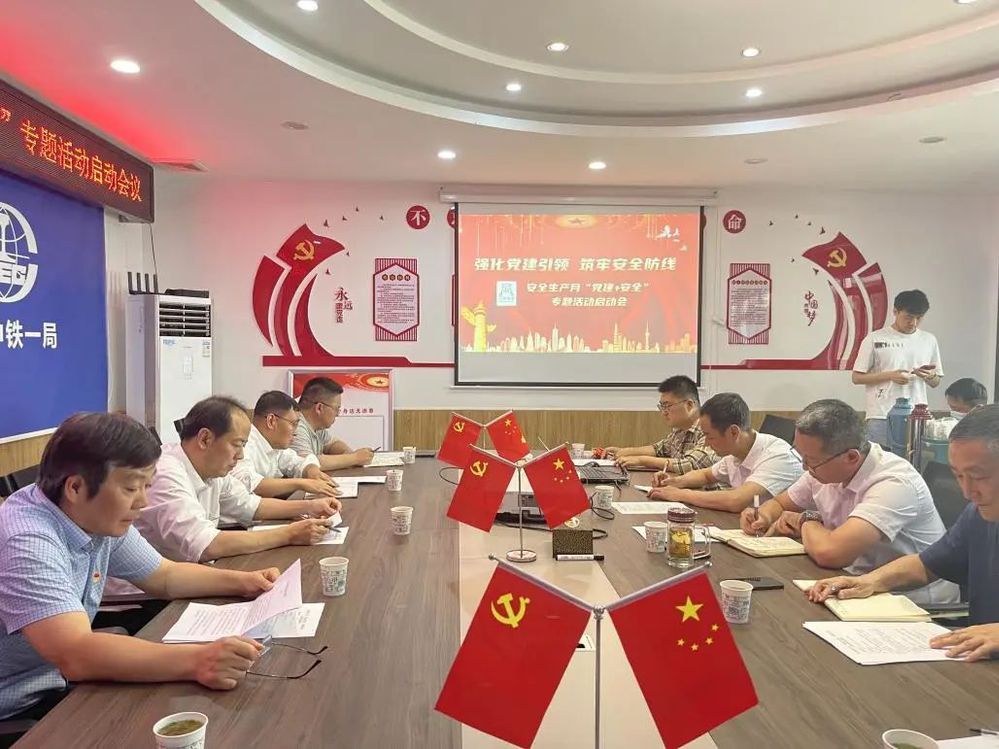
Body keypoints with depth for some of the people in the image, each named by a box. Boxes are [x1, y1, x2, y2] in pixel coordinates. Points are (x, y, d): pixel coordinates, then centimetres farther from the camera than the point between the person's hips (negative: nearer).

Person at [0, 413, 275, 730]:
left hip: (61, 683, 8)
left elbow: (164, 576, 11)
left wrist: (241, 581, -3)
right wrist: (196, 661, -47)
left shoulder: (102, 519, -3)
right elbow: (75, 655, -39)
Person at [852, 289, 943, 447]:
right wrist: (890, 375, -13)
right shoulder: (875, 339, -2)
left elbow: (936, 382, 17)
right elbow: (857, 377, 0)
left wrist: (930, 376, -6)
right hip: (881, 418, -3)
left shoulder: (929, 340, 10)